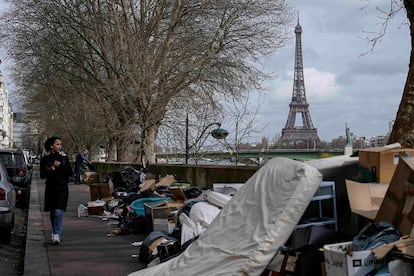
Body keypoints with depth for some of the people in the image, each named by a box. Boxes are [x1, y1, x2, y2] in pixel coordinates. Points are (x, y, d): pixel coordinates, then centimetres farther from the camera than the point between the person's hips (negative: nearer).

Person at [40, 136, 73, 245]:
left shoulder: (64, 157, 1)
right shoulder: (45, 158, 1)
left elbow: (70, 172, -2)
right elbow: (42, 175, 3)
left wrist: (60, 166, -13)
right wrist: (48, 170, -16)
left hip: (62, 188, -2)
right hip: (50, 188, 2)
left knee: (59, 212, -14)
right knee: (52, 213, 12)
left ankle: (57, 235, -15)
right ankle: (55, 232, 29)